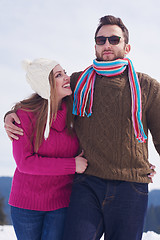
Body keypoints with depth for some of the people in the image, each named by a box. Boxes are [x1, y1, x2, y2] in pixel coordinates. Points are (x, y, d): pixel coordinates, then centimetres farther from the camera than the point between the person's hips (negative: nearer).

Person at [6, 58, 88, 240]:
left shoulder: (72, 111, -2)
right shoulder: (25, 114, -13)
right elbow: (25, 162, -18)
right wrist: (71, 165, -20)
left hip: (61, 203, 2)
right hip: (26, 203, -2)